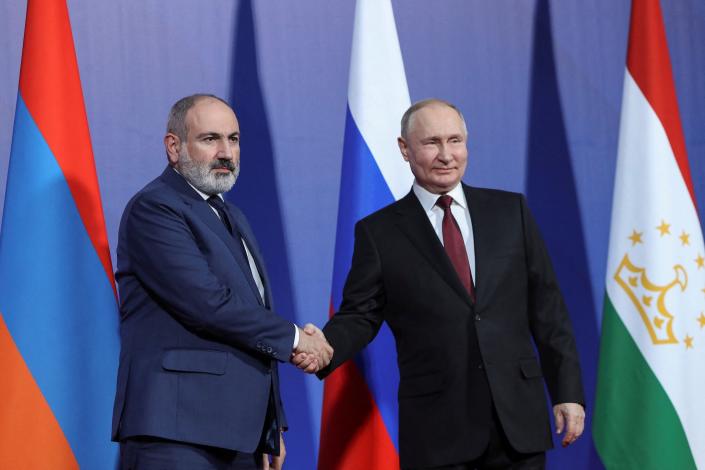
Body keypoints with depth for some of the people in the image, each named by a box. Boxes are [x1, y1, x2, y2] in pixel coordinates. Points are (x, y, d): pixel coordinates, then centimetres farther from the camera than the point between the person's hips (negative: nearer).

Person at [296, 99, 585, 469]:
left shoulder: (510, 211, 9)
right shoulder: (379, 232, 4)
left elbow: (546, 307, 8)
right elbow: (360, 316, 2)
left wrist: (568, 391, 4)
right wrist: (326, 346, -20)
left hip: (518, 416, 2)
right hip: (436, 428, -2)